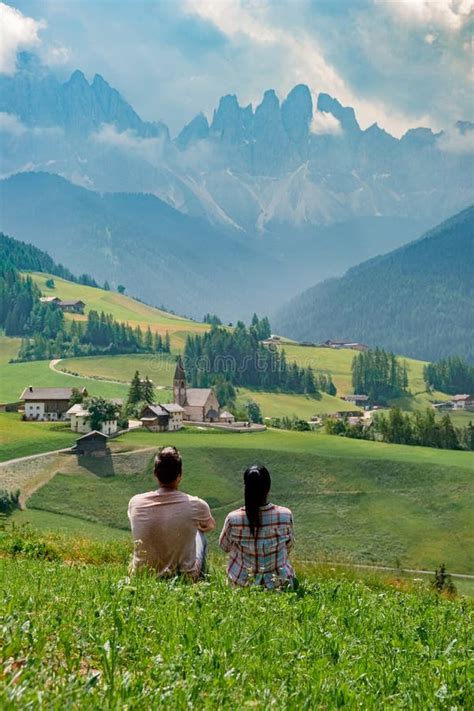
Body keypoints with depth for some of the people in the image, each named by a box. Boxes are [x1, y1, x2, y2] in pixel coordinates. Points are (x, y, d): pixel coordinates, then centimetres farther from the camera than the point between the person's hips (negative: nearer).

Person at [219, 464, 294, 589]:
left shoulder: (233, 519, -20)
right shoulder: (285, 515, -18)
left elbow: (224, 546, -1)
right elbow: (289, 546, -1)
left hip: (243, 582, 0)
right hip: (279, 582, 0)